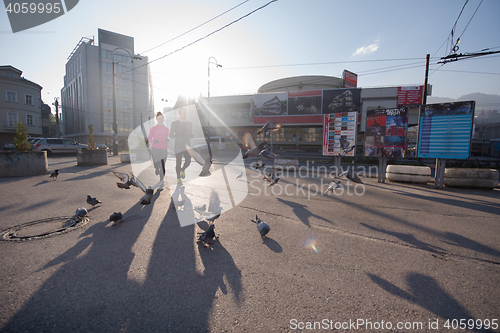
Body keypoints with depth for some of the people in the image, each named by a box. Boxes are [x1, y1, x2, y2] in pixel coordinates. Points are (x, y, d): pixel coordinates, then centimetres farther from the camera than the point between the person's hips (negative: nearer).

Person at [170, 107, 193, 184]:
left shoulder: (189, 124, 11)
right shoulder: (174, 123, -1)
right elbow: (171, 135, -2)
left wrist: (191, 135, -7)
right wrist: (179, 135, -18)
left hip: (187, 146, 3)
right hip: (178, 146, -3)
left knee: (188, 161, -5)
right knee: (178, 162, 0)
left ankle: (183, 169, 28)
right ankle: (178, 177, 17)